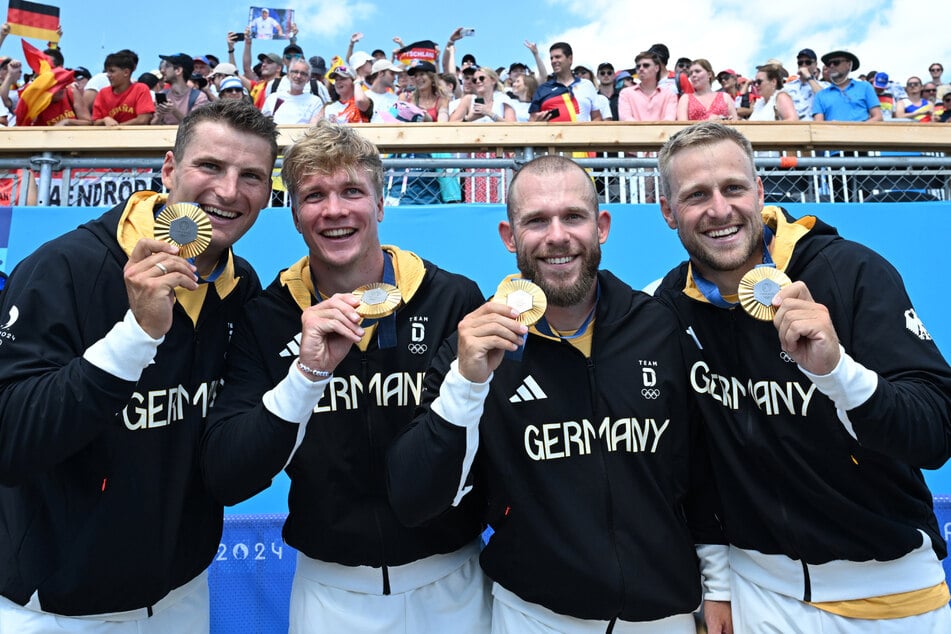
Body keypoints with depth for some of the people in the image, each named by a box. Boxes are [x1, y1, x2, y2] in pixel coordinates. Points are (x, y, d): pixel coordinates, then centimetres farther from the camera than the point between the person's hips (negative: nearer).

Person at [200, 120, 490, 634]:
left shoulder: (456, 300, -15)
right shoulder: (268, 318, -9)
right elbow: (225, 481, -16)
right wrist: (307, 373, -26)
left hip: (450, 583, 0)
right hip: (330, 590, 1)